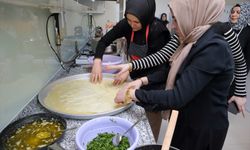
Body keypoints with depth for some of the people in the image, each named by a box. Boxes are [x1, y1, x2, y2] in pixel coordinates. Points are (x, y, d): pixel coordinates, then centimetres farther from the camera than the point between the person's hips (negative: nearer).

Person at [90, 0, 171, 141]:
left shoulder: (158, 30, -24)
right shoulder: (126, 24, -11)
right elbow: (104, 40, -5)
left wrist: (129, 70, -26)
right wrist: (97, 61, -19)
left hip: (155, 79, -4)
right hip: (137, 76, 4)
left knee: (153, 114, 10)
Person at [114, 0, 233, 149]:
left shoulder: (214, 49, -28)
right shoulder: (197, 42, 1)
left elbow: (176, 98, -33)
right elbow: (174, 73, 6)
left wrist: (132, 94, -24)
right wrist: (142, 80, -6)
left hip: (204, 129, -7)